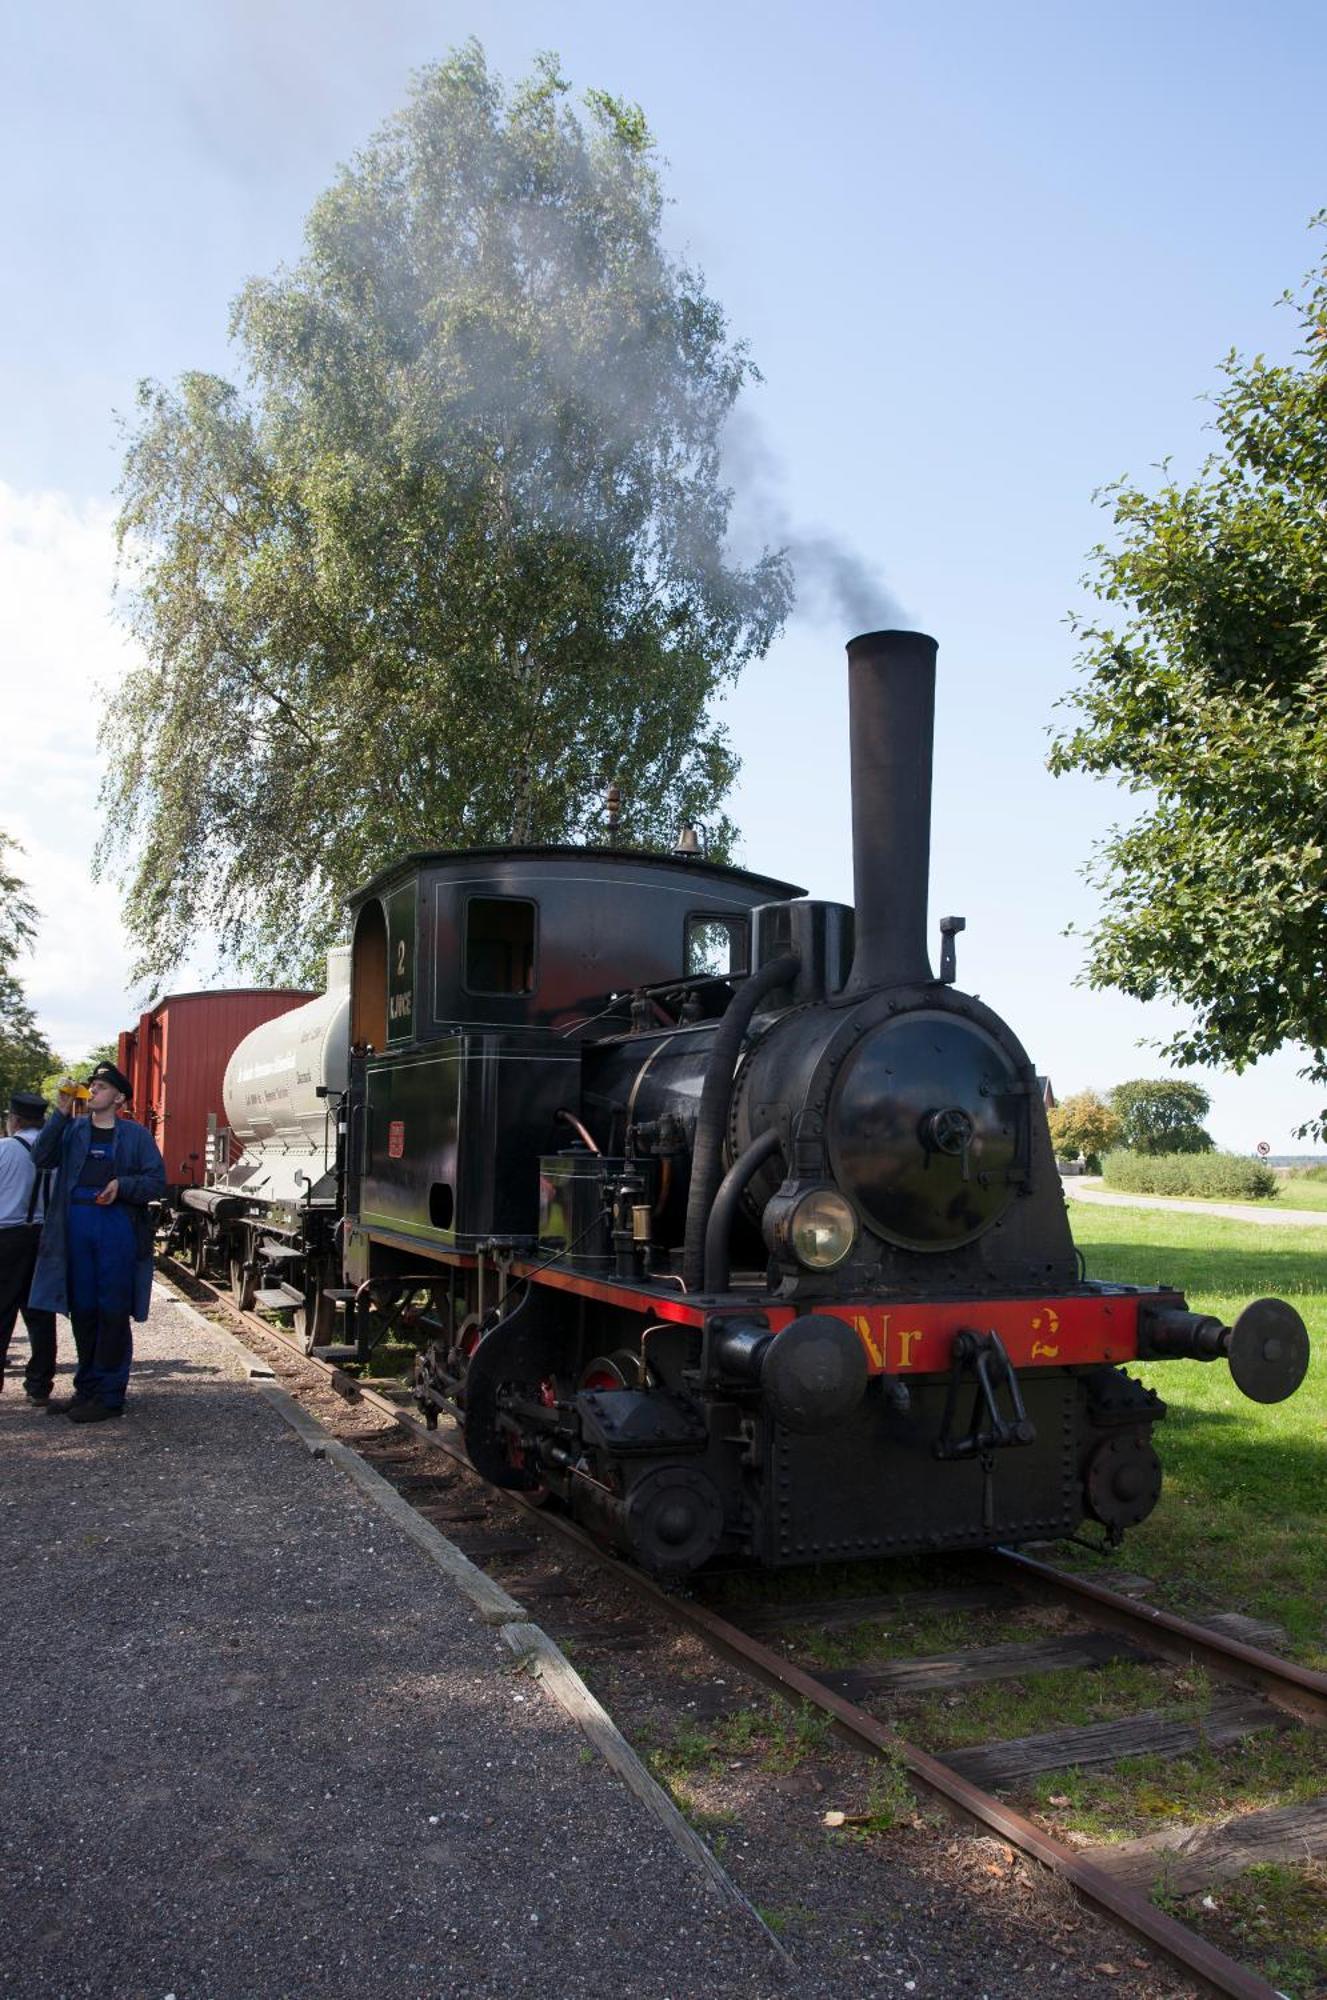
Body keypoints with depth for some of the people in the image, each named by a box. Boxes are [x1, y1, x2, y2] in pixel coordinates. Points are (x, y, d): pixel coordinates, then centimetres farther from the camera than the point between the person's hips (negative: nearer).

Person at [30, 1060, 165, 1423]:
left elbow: (157, 1183, 1)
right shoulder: (73, 1130, 14)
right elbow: (42, 1157, -2)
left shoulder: (135, 1135, 6)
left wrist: (122, 1185, -16)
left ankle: (109, 1395, 5)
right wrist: (61, 1113, -7)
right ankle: (86, 1388, 22)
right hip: (76, 1225, 3)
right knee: (82, 1311, 10)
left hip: (118, 1226, -3)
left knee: (113, 1312, -2)